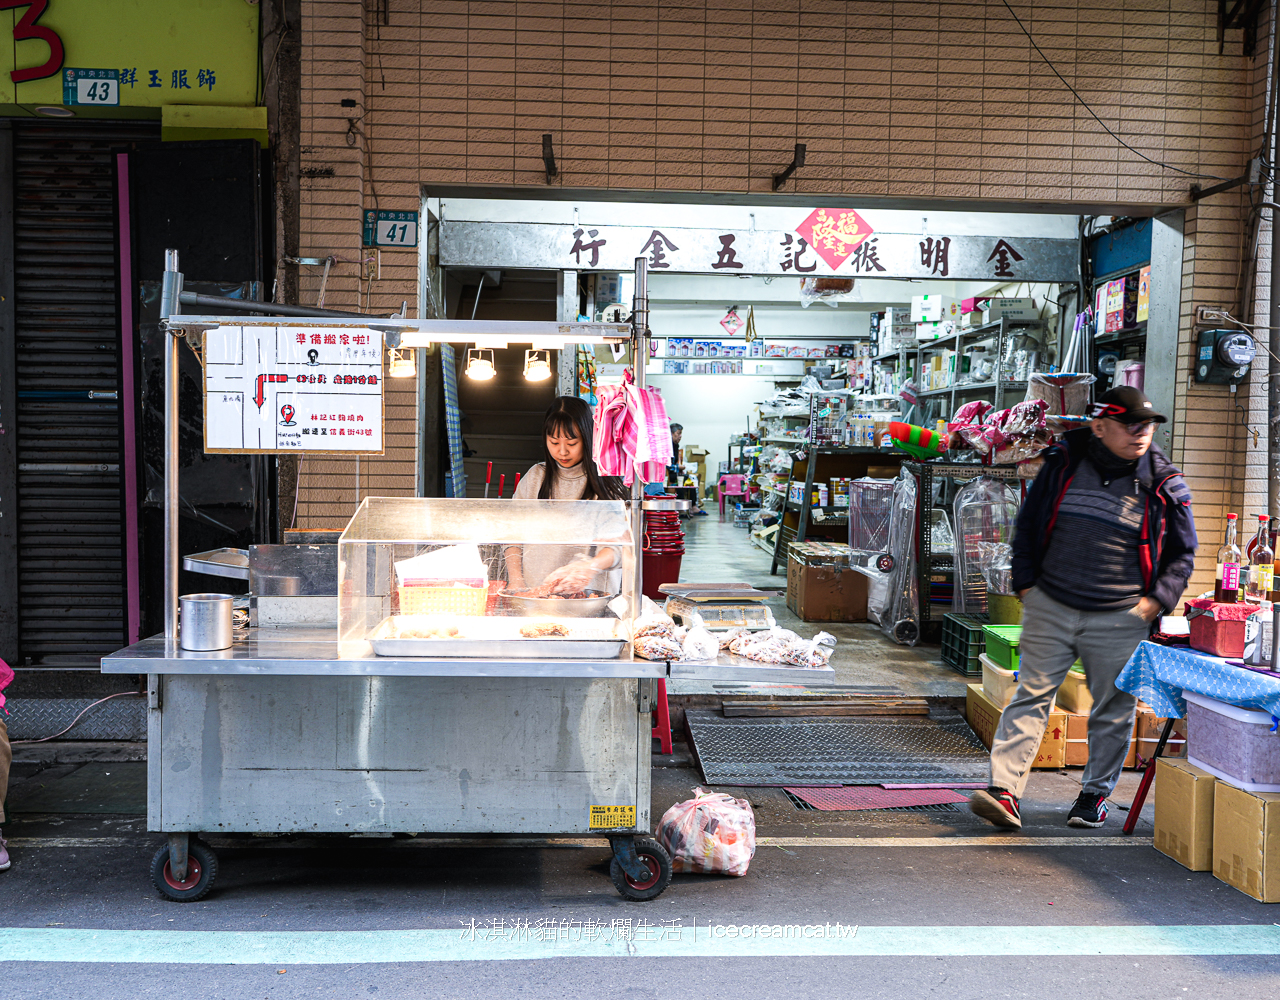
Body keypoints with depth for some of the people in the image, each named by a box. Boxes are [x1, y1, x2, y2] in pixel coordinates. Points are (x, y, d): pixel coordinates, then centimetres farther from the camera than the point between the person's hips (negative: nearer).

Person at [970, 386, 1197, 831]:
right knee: (1030, 696, -2)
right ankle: (1004, 790, -3)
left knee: (1113, 711, 8)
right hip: (1049, 609, 0)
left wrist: (1157, 600, -2)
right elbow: (1027, 525, 11)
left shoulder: (1165, 484, -1)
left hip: (1119, 621, 0)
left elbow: (1182, 552, 11)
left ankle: (1095, 794, 25)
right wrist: (1026, 584, 4)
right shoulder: (1063, 463, 0)